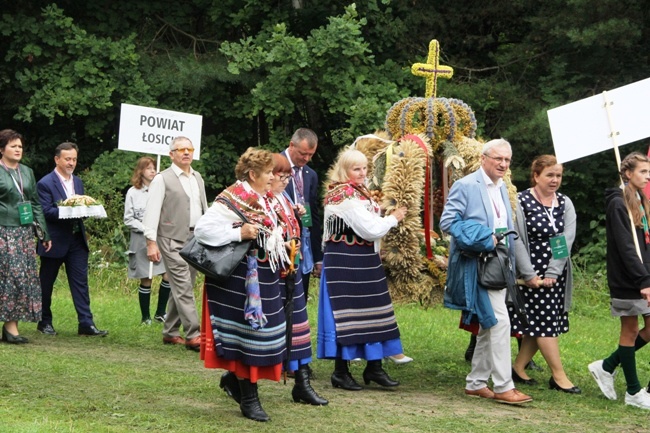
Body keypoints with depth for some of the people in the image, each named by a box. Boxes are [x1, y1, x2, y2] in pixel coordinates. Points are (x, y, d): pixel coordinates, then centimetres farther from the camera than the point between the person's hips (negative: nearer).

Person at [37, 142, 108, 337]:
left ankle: (86, 323, -3)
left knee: (80, 282, 0)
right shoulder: (45, 184, -9)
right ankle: (45, 322, 20)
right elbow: (46, 211, -17)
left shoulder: (78, 182, 14)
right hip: (54, 242, -6)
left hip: (77, 240, 6)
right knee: (46, 283, 7)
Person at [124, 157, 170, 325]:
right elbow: (128, 219, -1)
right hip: (142, 240, -2)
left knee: (168, 276, -6)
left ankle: (160, 313, 11)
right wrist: (146, 229, -12)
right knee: (146, 280, 3)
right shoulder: (133, 193, 1)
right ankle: (145, 317, 14)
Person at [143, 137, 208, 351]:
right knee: (183, 288, -11)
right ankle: (193, 335, -13)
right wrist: (151, 242, -14)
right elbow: (152, 212, -8)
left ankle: (170, 332, 20)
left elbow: (204, 209, 22)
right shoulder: (162, 179, -4)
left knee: (181, 289, 11)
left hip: (196, 239, 7)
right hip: (173, 240, -7)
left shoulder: (198, 178, 16)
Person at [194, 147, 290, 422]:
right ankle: (249, 399, 7)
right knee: (248, 331, -2)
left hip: (264, 276, 9)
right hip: (242, 278, -9)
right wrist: (239, 233, -26)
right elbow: (202, 229, -22)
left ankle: (234, 378, 32)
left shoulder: (266, 199, 11)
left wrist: (280, 243, 9)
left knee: (263, 331, 12)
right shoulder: (233, 200, -15)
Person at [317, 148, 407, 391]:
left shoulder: (356, 192, 14)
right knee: (348, 313, -4)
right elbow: (371, 230, -18)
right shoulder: (347, 196, -17)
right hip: (346, 263, -10)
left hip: (361, 261, 10)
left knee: (371, 313, 10)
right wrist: (394, 218, -5)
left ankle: (374, 367, 15)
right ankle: (340, 372, 4)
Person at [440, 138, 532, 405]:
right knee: (499, 321, -15)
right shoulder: (466, 186, -9)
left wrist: (509, 258, 14)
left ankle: (476, 383, 21)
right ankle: (503, 387, -11)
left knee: (488, 326, 12)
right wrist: (484, 239, -19)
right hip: (477, 265, -9)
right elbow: (447, 222, -15)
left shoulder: (501, 187, 17)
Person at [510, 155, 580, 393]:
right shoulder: (521, 202, -7)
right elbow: (517, 240, -11)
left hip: (557, 274, 5)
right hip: (532, 273, -5)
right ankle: (558, 376, 1)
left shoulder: (565, 204, 7)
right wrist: (529, 275, -15)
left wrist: (552, 273, -12)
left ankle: (519, 368, 20)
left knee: (538, 325, 7)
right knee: (545, 323, -4)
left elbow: (567, 239, -2)